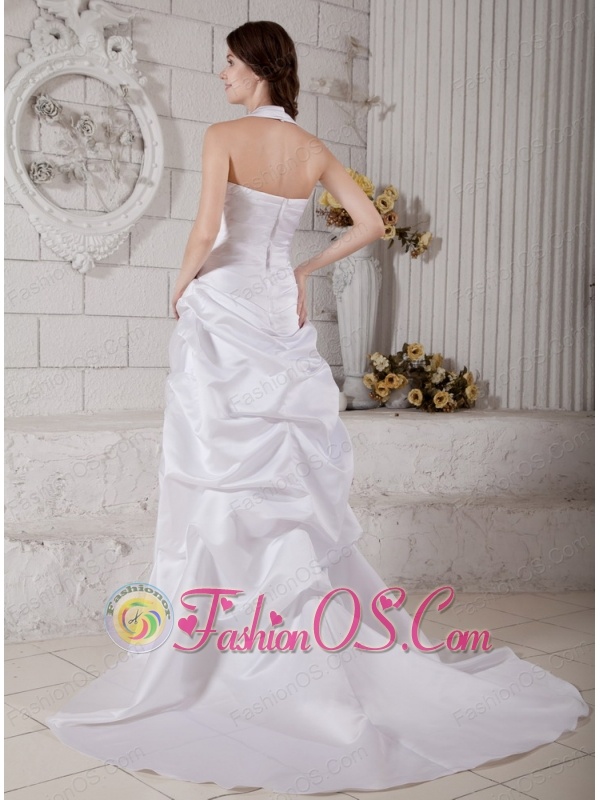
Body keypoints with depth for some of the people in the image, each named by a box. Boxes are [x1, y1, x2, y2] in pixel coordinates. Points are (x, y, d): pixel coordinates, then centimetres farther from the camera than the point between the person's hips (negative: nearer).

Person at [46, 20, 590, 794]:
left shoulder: (224, 136, -7)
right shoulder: (313, 150, 9)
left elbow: (206, 228, -19)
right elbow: (371, 222, 8)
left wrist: (183, 280, -2)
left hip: (222, 310, -5)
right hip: (281, 314, 5)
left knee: (218, 477, -1)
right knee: (292, 477, 11)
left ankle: (206, 647, 6)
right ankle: (317, 628, 18)